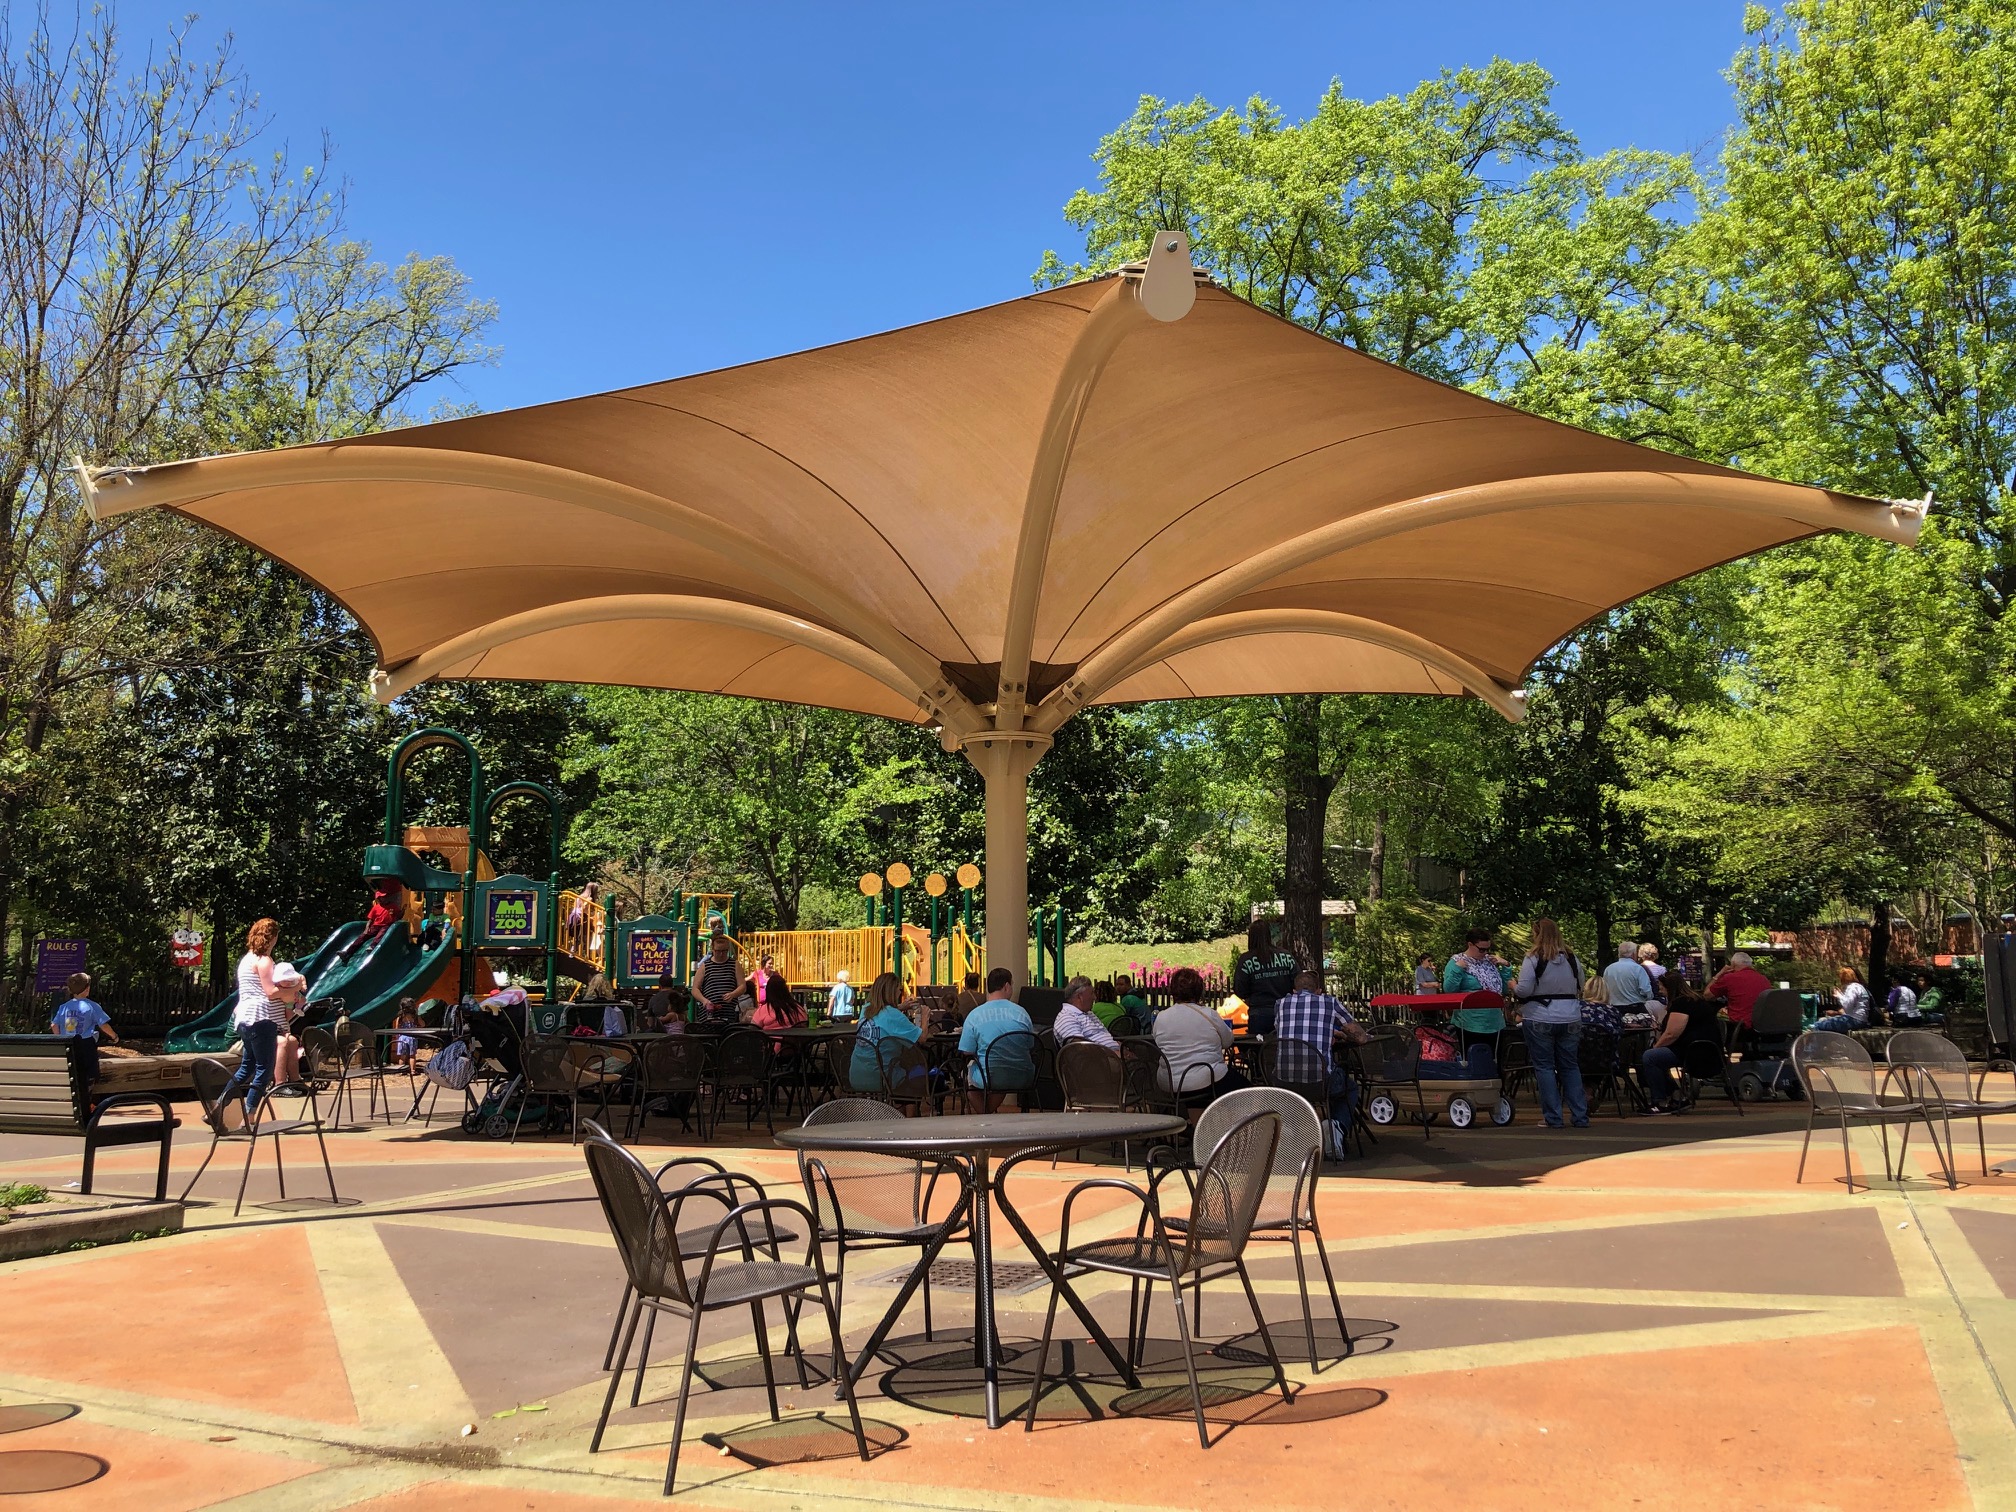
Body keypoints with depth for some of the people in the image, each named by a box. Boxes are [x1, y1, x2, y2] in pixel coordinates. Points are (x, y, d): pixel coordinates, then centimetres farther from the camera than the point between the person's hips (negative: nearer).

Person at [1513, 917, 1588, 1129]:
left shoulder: (1533, 959, -11)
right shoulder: (1572, 959, 6)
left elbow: (1523, 990, -15)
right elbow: (1581, 989, 16)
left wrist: (1513, 987, 5)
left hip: (1540, 1021, -5)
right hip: (1570, 1020, 5)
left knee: (1544, 1067, 3)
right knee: (1570, 1067, 12)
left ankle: (1553, 1117, 3)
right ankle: (1580, 1116, 12)